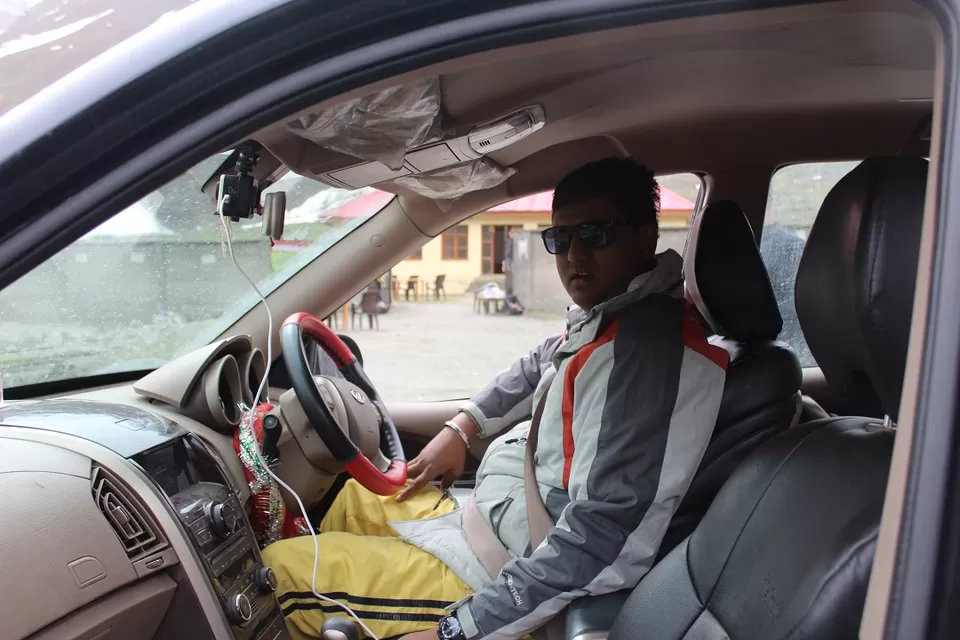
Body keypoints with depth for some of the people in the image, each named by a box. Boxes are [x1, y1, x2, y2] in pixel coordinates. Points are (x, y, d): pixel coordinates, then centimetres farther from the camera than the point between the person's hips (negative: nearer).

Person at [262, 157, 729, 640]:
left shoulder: (648, 346, -27)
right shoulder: (607, 319, 4)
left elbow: (602, 537, -33)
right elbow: (537, 369, 24)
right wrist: (461, 428, 13)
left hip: (523, 575, -10)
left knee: (282, 567, -3)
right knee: (360, 496, 26)